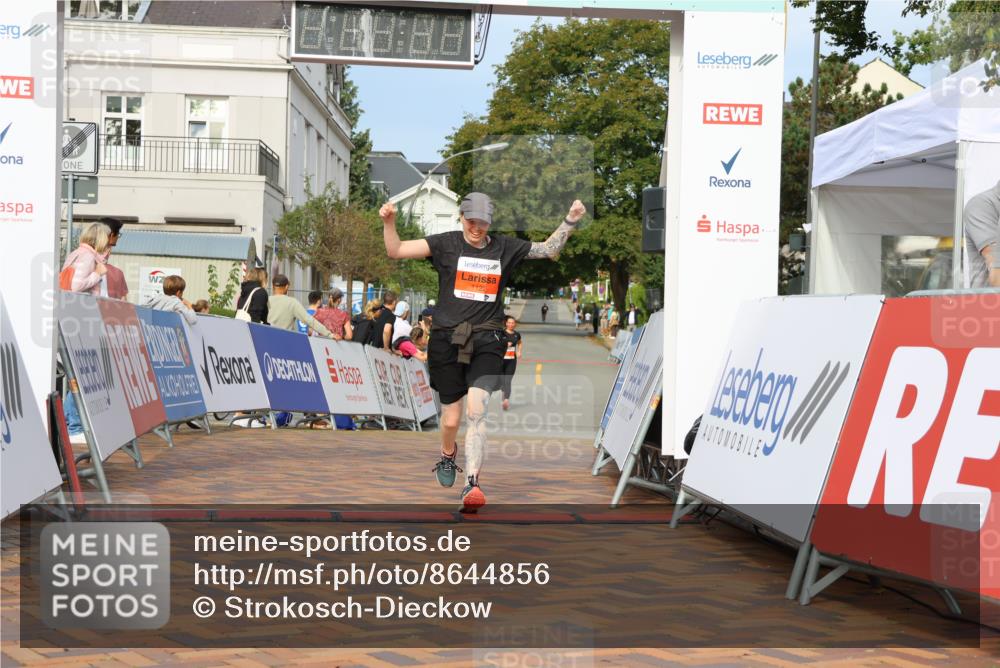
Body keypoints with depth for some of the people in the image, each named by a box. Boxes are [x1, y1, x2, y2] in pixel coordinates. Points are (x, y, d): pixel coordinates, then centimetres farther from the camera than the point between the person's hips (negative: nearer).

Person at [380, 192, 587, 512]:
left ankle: (472, 485, -24)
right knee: (451, 419, 8)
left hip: (486, 341, 0)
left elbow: (549, 249, 17)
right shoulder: (445, 244, 2)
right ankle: (447, 455, 43)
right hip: (447, 341, 0)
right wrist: (389, 222, -19)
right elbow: (396, 251, -2)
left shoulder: (505, 247, 8)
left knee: (476, 411, -19)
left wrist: (570, 221, 5)